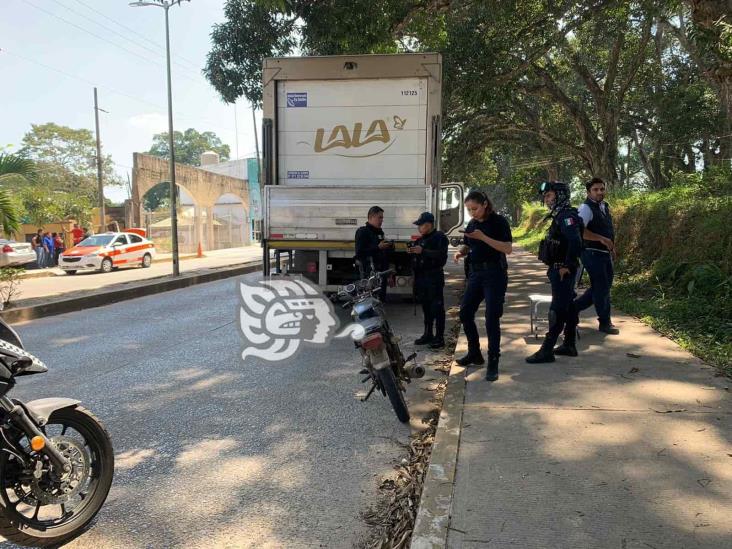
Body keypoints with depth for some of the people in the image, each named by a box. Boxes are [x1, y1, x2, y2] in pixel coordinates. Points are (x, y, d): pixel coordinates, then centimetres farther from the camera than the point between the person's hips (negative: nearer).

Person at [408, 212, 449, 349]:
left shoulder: (440, 237, -7)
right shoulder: (421, 239, 18)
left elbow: (441, 255, -21)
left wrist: (422, 251, -25)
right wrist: (412, 252, 6)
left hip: (434, 277, -8)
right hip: (421, 276, 8)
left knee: (437, 307, -5)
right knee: (426, 307, 13)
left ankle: (439, 337, -1)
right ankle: (428, 334, 22)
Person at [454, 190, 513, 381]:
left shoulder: (499, 222, -9)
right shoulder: (471, 225, 10)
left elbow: (508, 249, -17)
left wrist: (483, 237, -25)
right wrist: (461, 252, -3)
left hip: (494, 273, -7)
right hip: (475, 273, 7)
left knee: (492, 318, -8)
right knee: (465, 313, 8)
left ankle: (493, 362, 0)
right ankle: (474, 353, 25)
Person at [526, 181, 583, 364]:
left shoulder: (566, 216, -17)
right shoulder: (559, 216, 14)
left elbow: (575, 242, -30)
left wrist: (567, 266, -24)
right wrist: (559, 266, 15)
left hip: (563, 271, -10)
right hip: (558, 270, 10)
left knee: (557, 310, -6)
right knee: (568, 307, 15)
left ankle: (547, 350, -3)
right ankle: (569, 345, 25)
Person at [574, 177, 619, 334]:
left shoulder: (605, 206, 13)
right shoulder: (586, 208, -16)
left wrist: (611, 245, 18)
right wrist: (601, 239, -27)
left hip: (605, 253, 9)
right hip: (592, 253, -9)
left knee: (602, 286, 15)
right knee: (601, 287, -1)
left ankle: (574, 307, 27)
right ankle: (605, 322, 13)